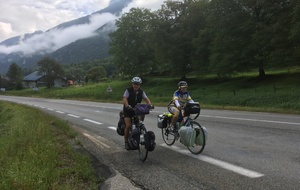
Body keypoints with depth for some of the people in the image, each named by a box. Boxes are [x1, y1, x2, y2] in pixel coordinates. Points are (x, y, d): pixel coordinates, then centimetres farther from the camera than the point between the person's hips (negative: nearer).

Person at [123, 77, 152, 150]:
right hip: (128, 110, -4)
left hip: (136, 110, 4)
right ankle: (126, 142, -1)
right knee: (128, 126, -17)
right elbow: (124, 98, -26)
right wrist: (127, 106, -45)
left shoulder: (141, 92, 0)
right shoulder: (128, 90, -12)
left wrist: (150, 104, -32)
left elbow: (146, 98, -11)